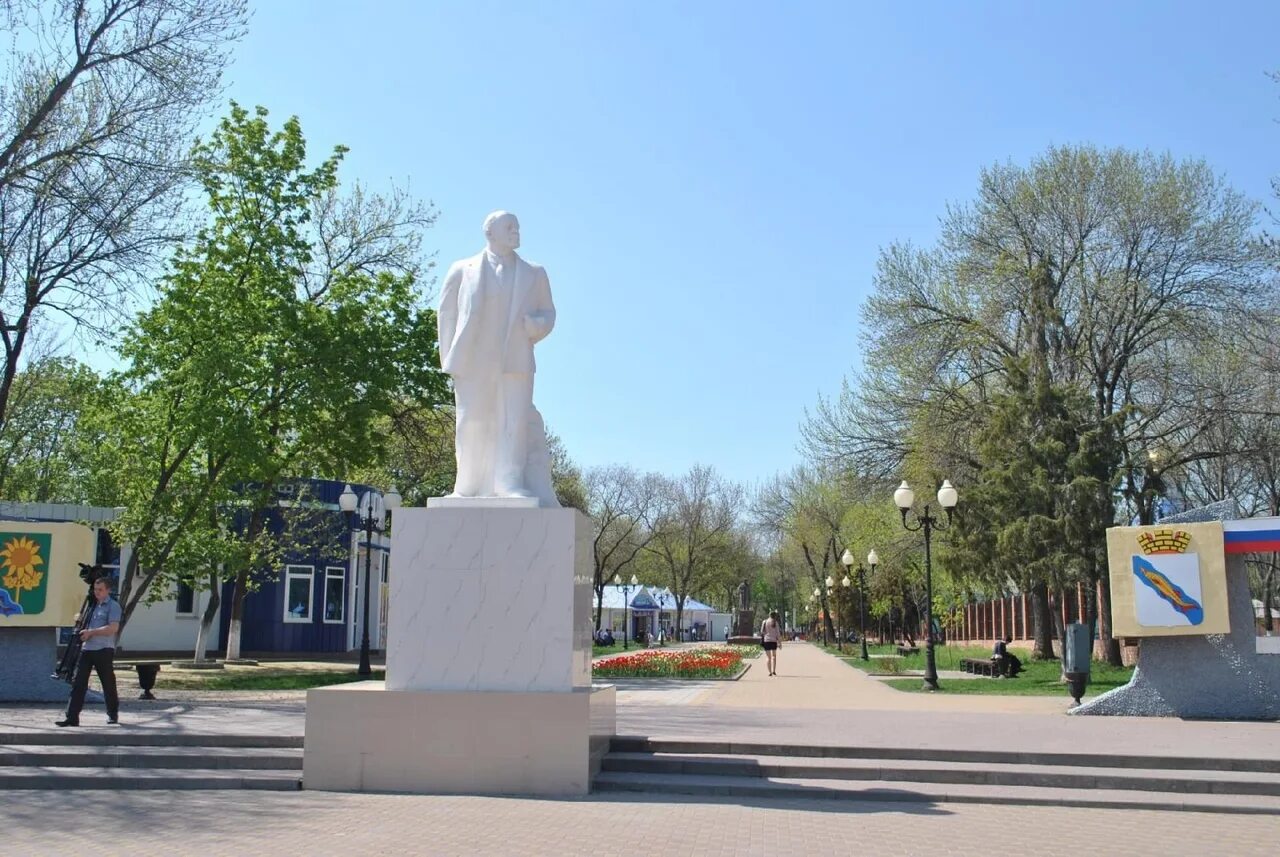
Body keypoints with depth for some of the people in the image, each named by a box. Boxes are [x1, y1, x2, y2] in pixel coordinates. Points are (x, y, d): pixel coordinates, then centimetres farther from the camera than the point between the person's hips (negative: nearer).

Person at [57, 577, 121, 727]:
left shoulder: (113, 606, -4)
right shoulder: (91, 605, 18)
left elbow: (113, 628, -16)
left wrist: (91, 632, -16)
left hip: (103, 650, -6)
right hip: (86, 649, 6)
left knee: (108, 683, 5)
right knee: (78, 683, -2)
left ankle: (113, 715, 19)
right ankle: (72, 717, -3)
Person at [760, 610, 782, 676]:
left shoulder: (764, 622, 1)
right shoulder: (776, 623, -3)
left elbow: (762, 632, 3)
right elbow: (778, 633, -3)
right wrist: (780, 642, 2)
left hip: (766, 640, 0)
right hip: (773, 641, 0)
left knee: (768, 657, 4)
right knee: (774, 656, 17)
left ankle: (770, 672, -4)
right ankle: (774, 671, 9)